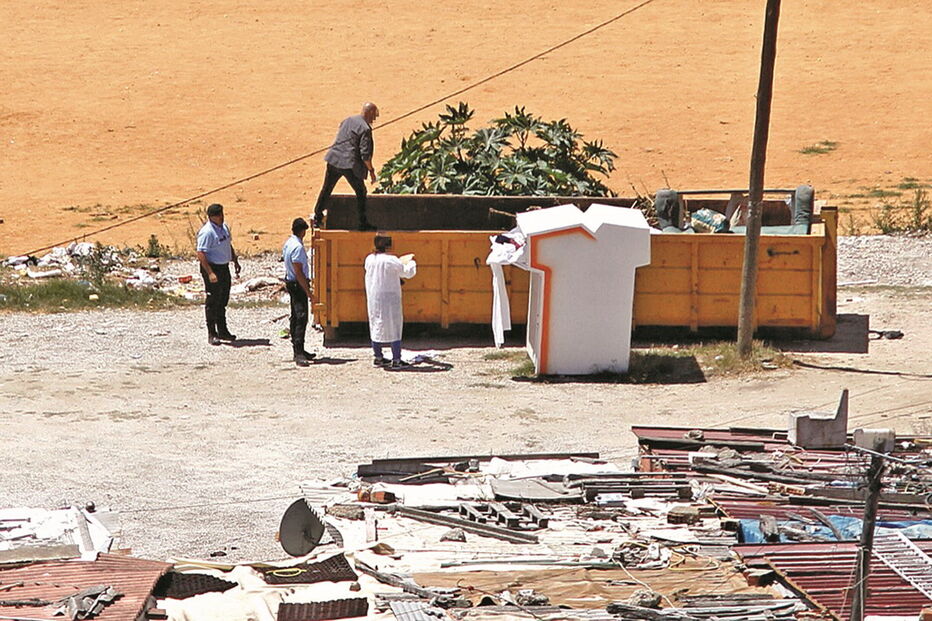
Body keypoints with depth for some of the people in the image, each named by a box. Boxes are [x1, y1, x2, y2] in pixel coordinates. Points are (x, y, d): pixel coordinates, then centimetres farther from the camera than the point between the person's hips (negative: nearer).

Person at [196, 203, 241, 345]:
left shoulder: (224, 227, 8)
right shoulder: (207, 232, -20)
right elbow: (200, 253, -23)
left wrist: (235, 262, 21)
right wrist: (210, 273, -28)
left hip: (224, 268, 9)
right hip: (212, 268, -9)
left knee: (223, 300, 16)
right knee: (212, 301, -2)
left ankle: (222, 331, 27)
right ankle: (212, 334, 4)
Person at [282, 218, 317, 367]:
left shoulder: (288, 243, 10)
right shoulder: (298, 247, -21)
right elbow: (299, 272, -23)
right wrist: (308, 291, -20)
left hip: (290, 281, 11)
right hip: (298, 284, -11)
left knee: (295, 317, 15)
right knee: (301, 318, -13)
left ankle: (298, 351, 23)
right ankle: (299, 353, -18)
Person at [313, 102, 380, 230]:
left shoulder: (347, 121, 12)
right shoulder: (365, 129, -11)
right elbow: (365, 154, -15)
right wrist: (371, 170, -5)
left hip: (334, 161, 6)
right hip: (350, 164, -6)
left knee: (326, 190, 18)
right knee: (361, 192, 10)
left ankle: (317, 218, 25)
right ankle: (363, 223, 12)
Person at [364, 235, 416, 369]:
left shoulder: (369, 259, 2)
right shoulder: (391, 261, -16)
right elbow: (408, 272, -7)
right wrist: (411, 263, 15)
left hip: (373, 299, 6)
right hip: (389, 299, -6)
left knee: (376, 326, 15)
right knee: (394, 326, 0)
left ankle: (378, 357, 22)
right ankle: (396, 360, 0)